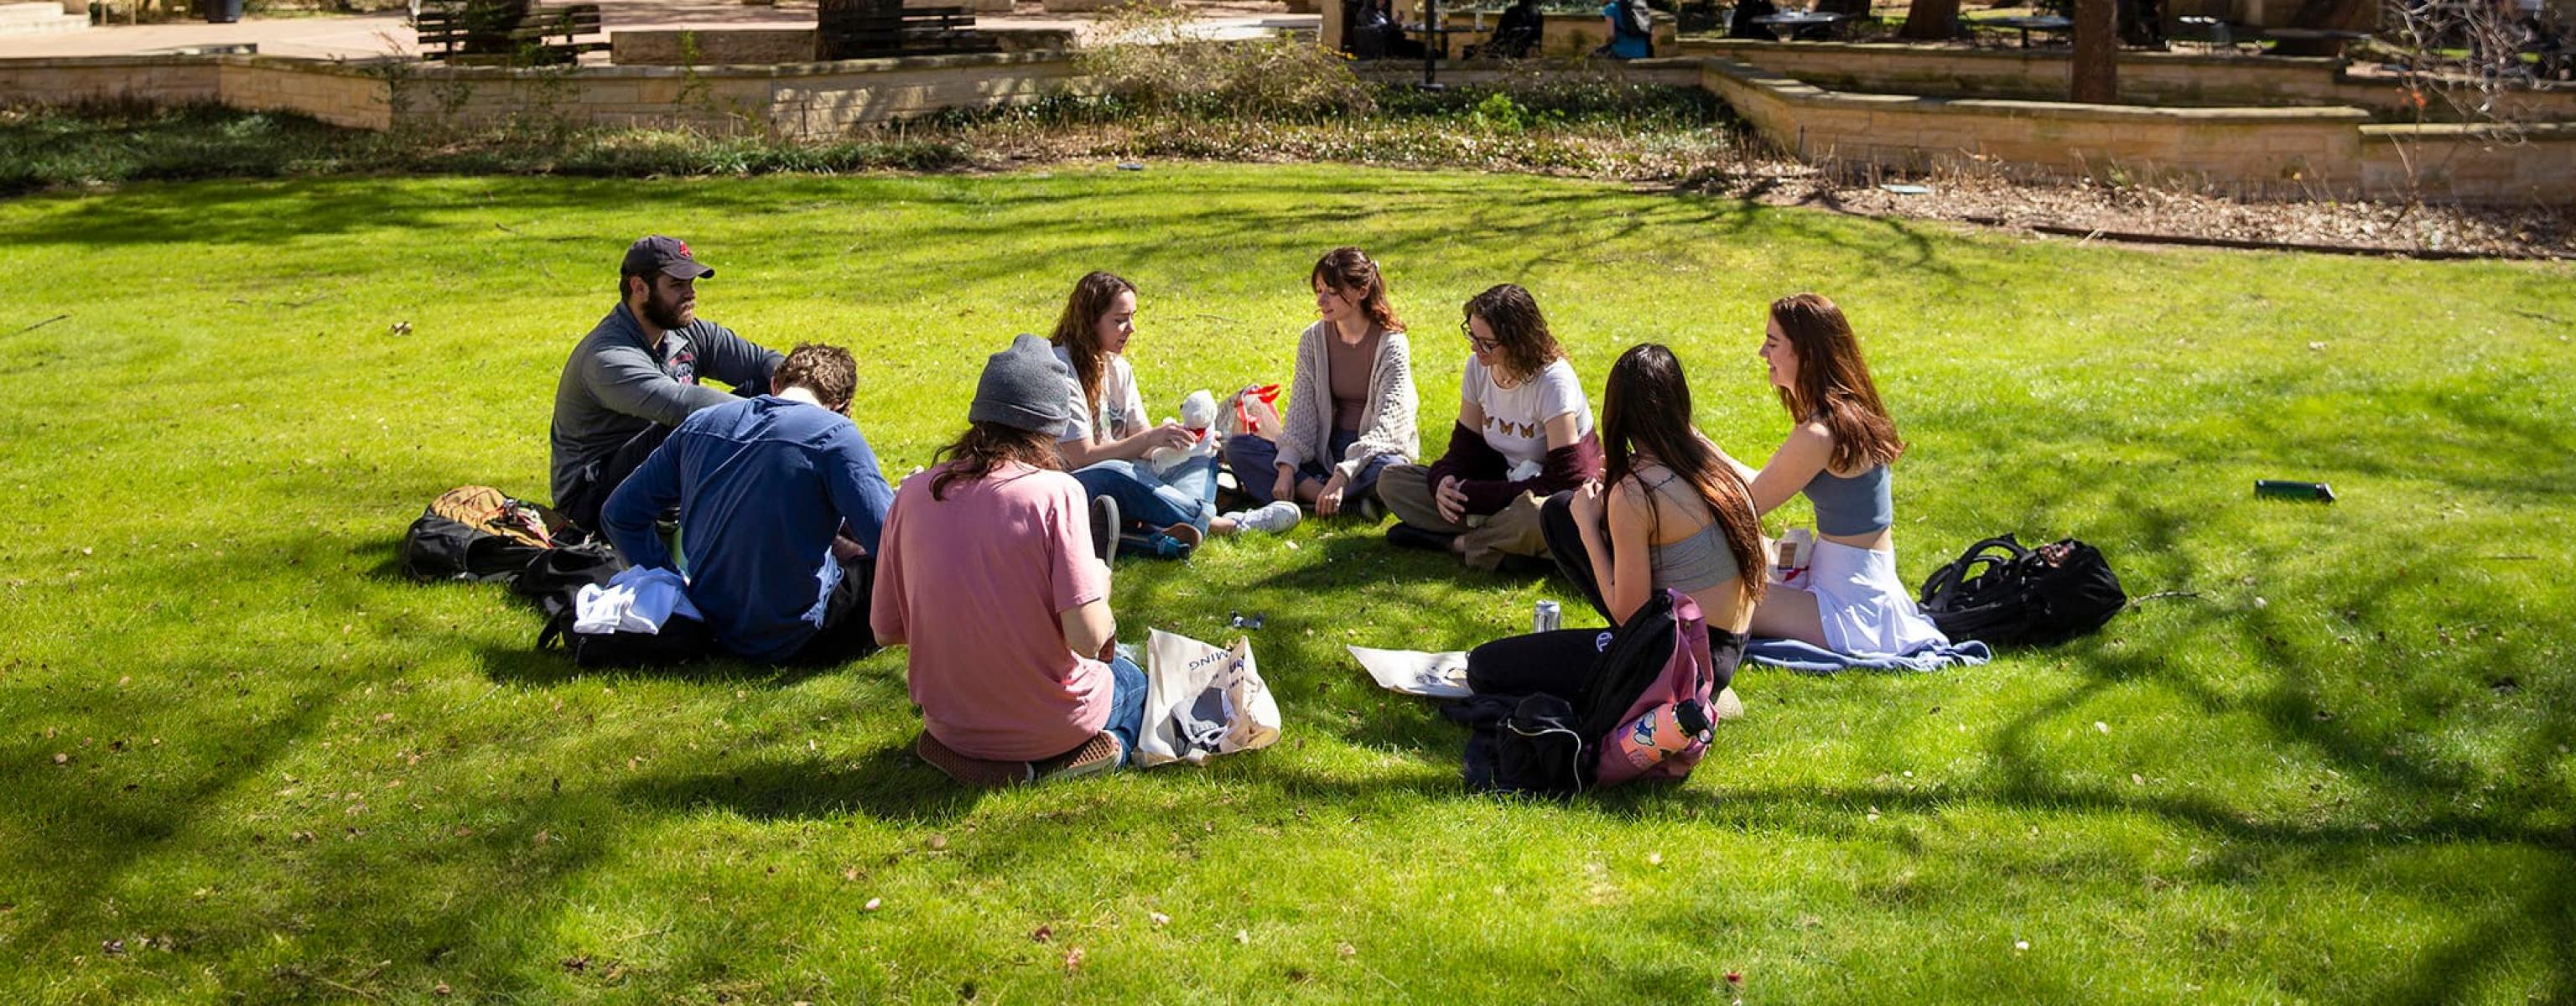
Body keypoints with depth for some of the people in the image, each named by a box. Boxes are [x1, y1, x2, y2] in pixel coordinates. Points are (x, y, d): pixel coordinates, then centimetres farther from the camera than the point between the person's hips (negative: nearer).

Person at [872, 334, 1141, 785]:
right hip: (1053, 726, -7)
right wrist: (1100, 585, -1)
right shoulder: (1055, 491, -19)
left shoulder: (913, 493, -7)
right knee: (1132, 681, 28)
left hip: (949, 726, 7)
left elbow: (886, 631, 0)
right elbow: (1087, 638, -23)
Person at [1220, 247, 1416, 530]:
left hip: (1376, 450, -6)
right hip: (1326, 451, 6)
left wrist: (1341, 476, -34)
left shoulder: (1391, 345, -13)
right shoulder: (1313, 339, 2)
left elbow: (1385, 424, -22)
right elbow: (1301, 411, -4)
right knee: (1239, 447, -15)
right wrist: (1286, 469, -20)